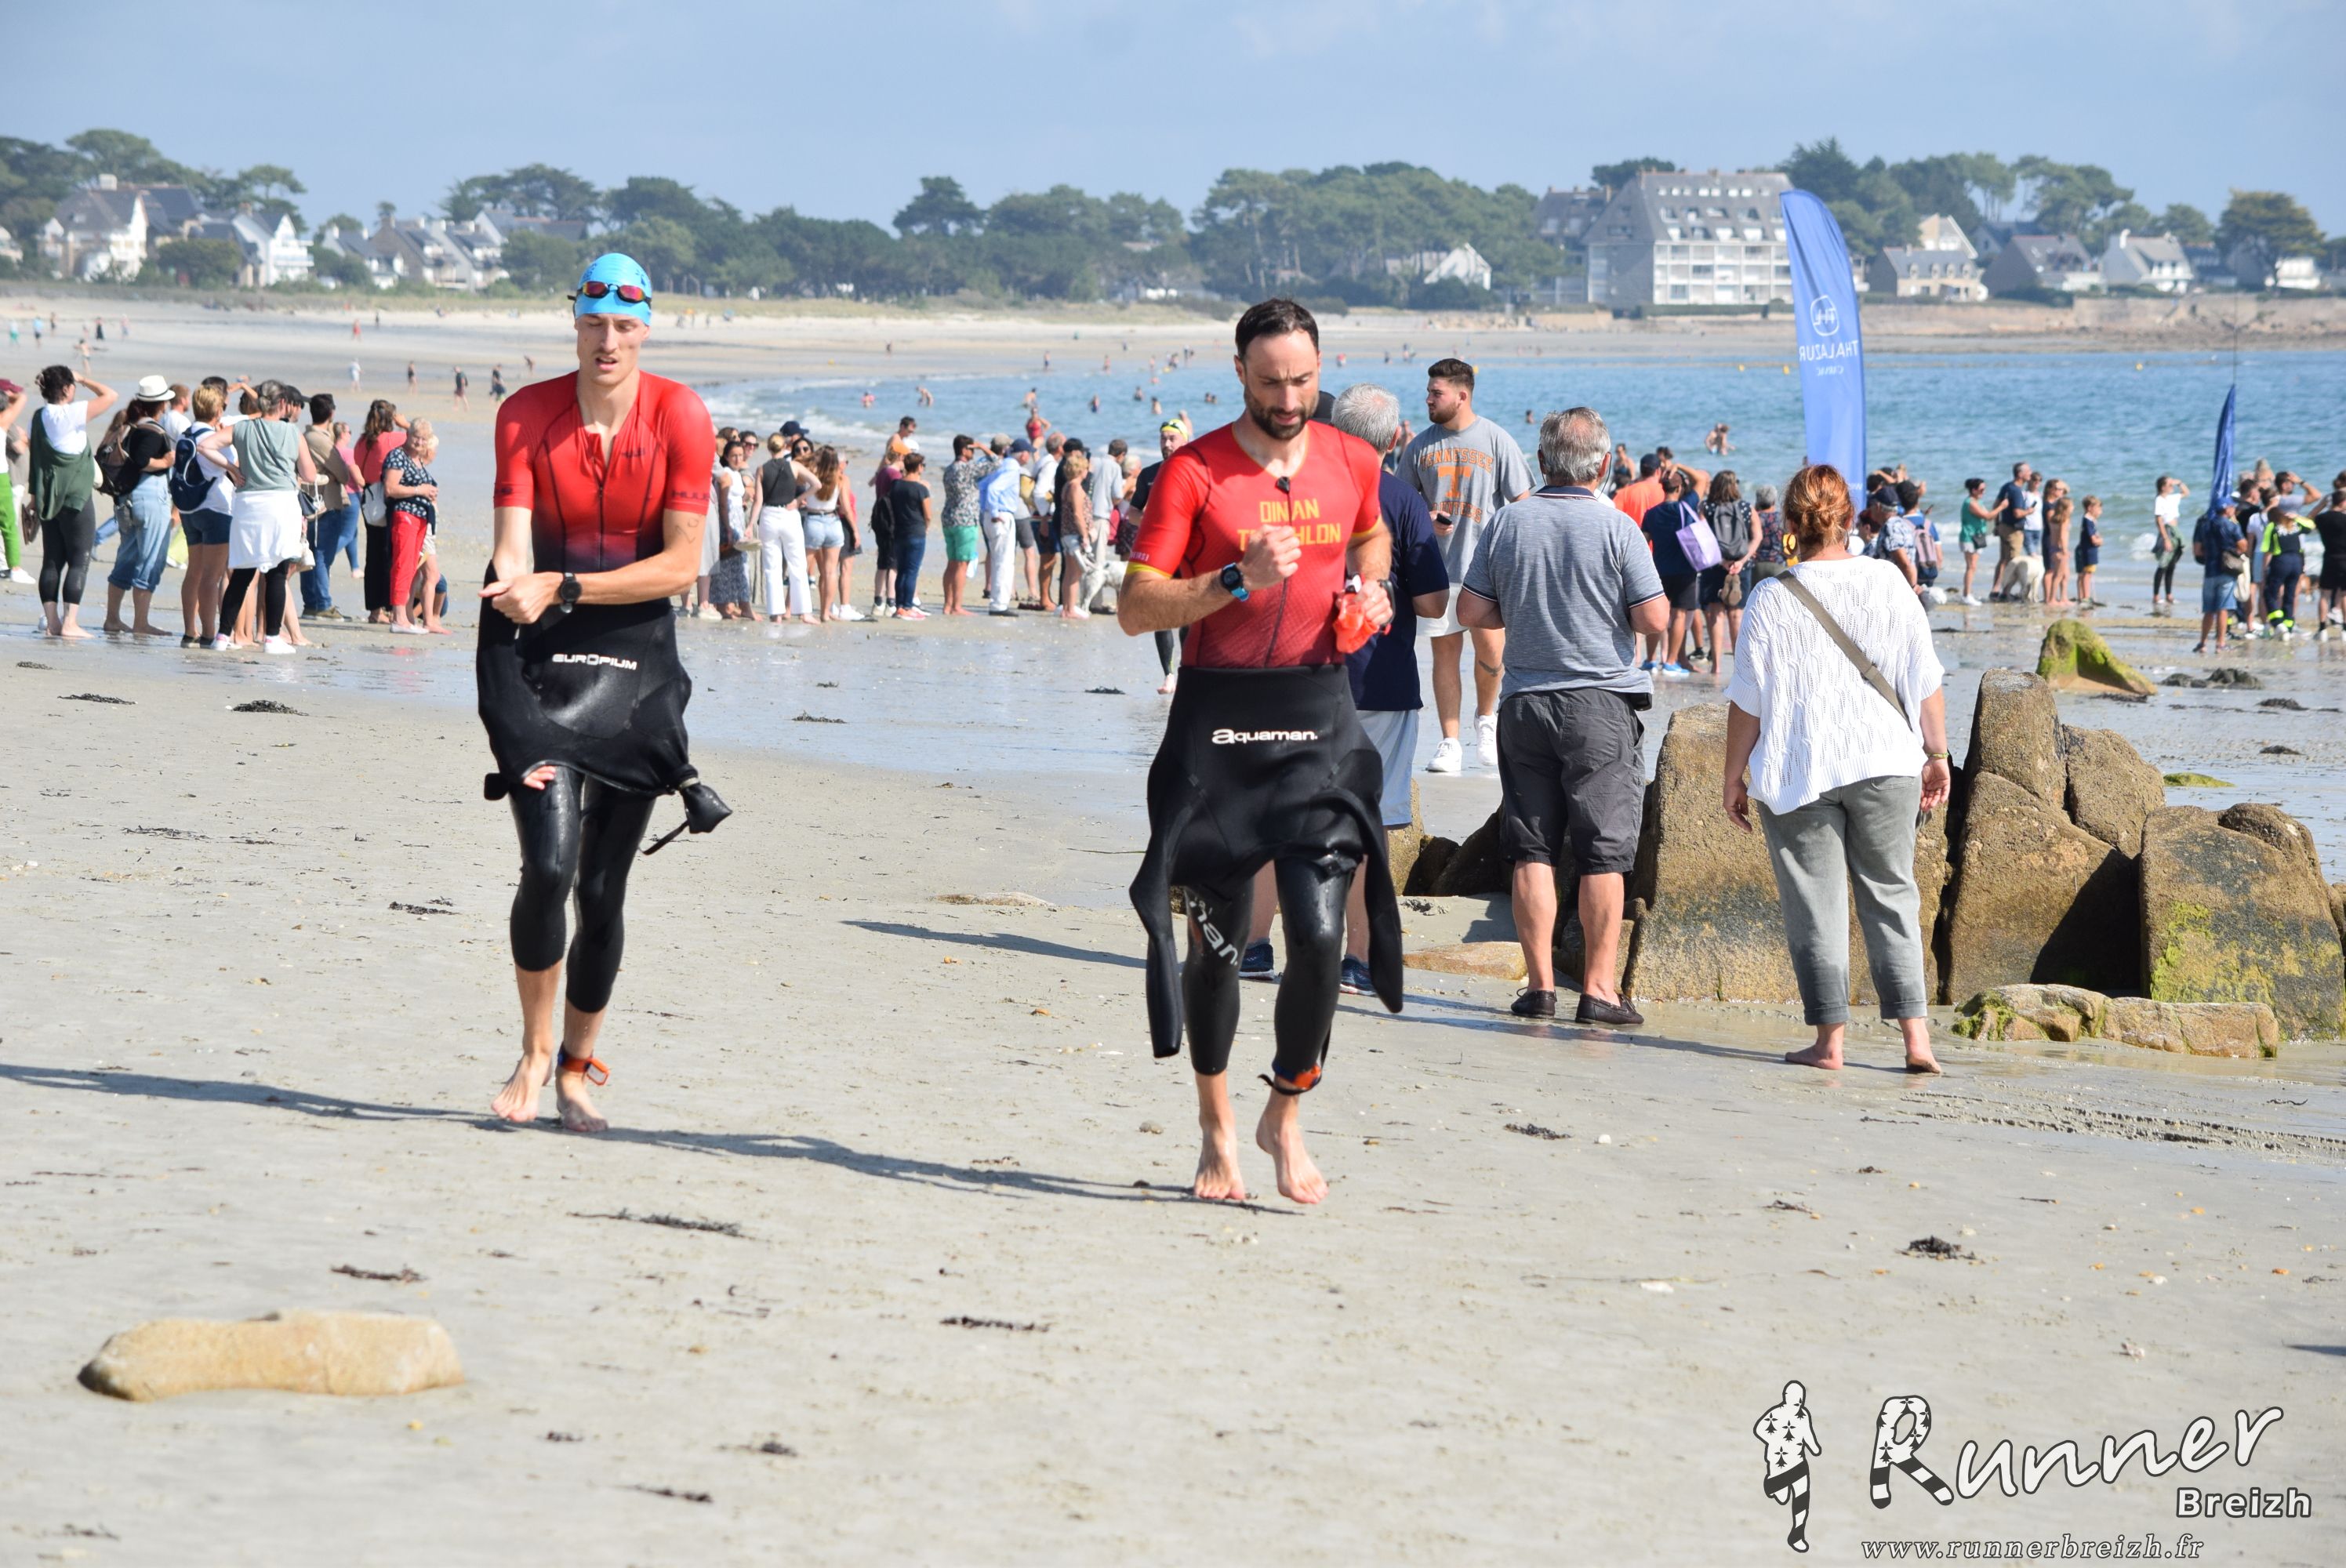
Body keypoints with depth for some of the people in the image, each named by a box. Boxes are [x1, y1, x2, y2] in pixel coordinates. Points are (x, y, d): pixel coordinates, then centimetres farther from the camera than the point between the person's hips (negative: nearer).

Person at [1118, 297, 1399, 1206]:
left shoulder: (1353, 463, 6)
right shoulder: (1194, 473, -6)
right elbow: (1134, 609, -11)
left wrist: (1372, 595, 8)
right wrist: (1239, 579, -22)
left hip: (1319, 720, 2)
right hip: (1217, 721, -2)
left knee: (1321, 936, -10)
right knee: (1214, 941, 5)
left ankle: (1286, 1117, 10)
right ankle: (1217, 1123, 25)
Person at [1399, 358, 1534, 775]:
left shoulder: (1496, 441, -2)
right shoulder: (1420, 446, 7)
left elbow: (1522, 502, 0)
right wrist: (1426, 519, -7)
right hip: (1437, 565, 3)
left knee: (1491, 650, -9)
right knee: (1445, 651, 2)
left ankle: (1486, 717, 19)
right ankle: (1449, 743, 7)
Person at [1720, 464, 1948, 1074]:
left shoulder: (1772, 599, -8)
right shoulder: (1889, 584, -1)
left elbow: (1748, 700, -5)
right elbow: (1926, 682, 3)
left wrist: (1734, 774, 5)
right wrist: (1937, 756, 13)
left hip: (1798, 772, -2)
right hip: (1885, 765, 2)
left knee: (1815, 904, 4)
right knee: (1892, 897, 9)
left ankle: (1829, 1038, 4)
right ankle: (1915, 1034, 2)